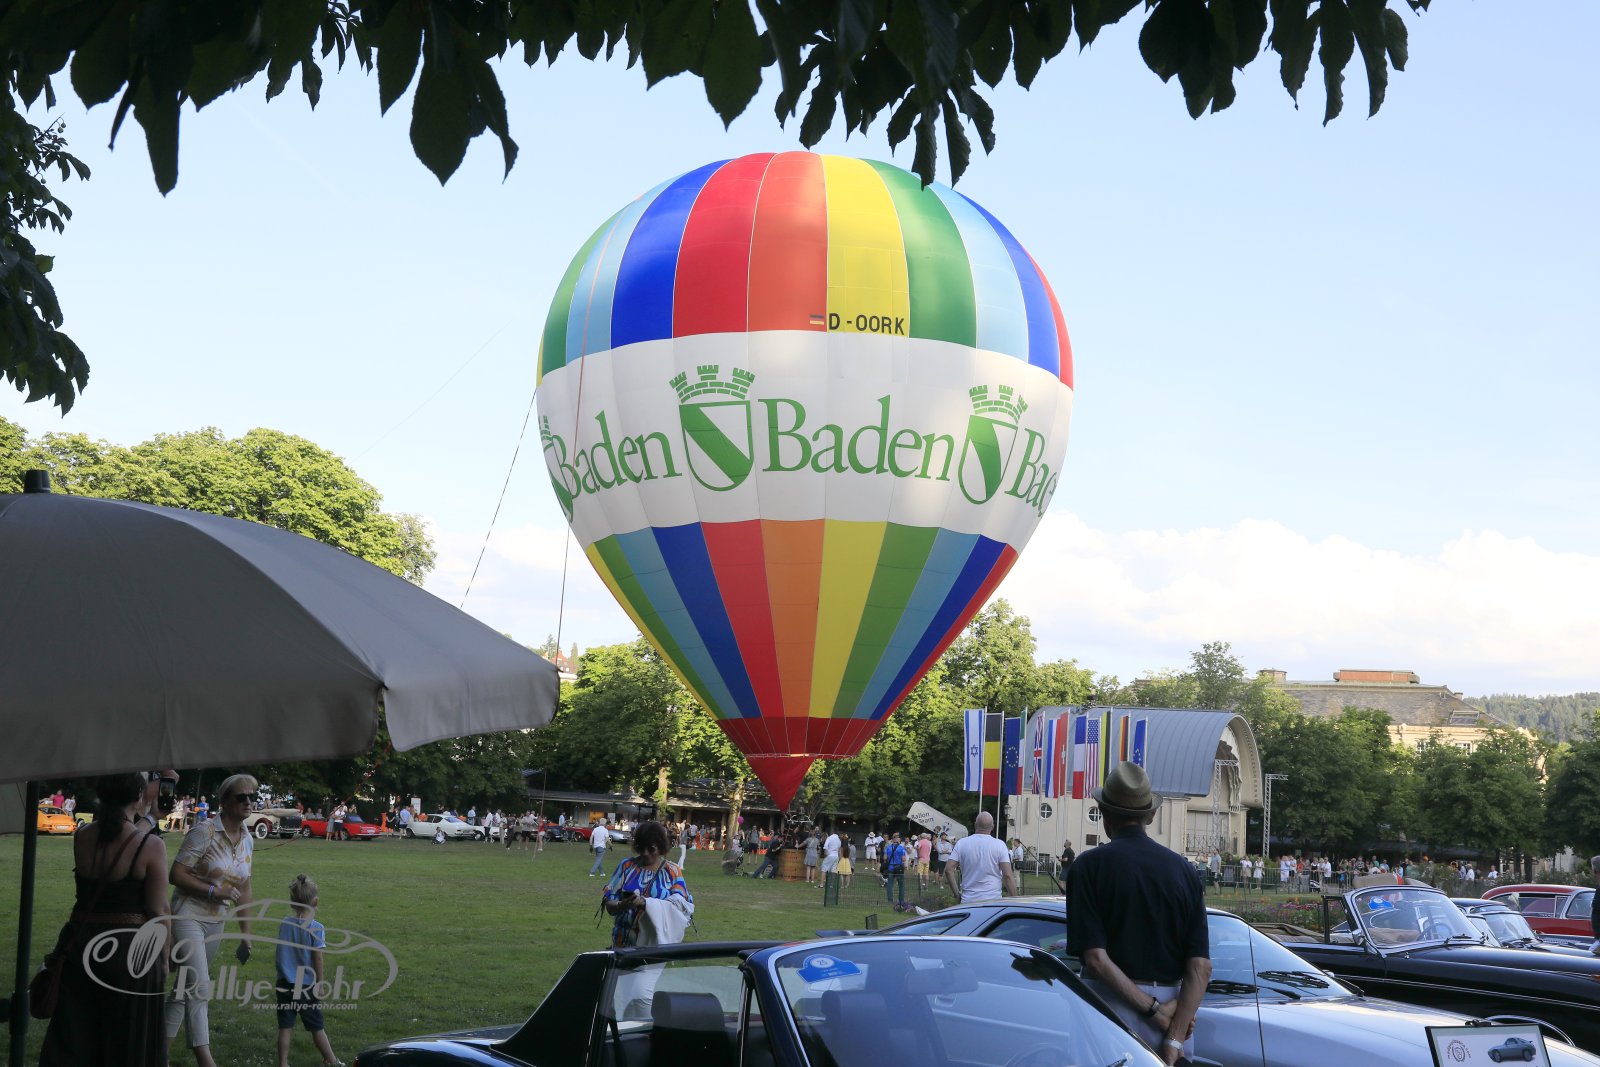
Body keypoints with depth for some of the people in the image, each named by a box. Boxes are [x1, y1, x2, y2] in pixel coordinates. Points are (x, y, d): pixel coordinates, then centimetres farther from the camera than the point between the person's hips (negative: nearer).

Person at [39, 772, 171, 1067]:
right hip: (131, 951, -4)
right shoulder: (150, 845, -15)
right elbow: (158, 911, -12)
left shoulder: (81, 839, -2)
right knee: (126, 1043, 9)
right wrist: (163, 958, -2)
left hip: (80, 945, 4)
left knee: (72, 1041, 13)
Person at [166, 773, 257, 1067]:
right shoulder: (205, 831, -13)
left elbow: (244, 891, 14)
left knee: (185, 988, 12)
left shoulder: (248, 841, 7)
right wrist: (214, 891, -20)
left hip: (217, 922, 7)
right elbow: (176, 875, -14)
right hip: (188, 917, -7)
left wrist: (246, 935, 13)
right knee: (199, 987, -17)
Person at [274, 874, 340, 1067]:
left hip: (284, 984, 3)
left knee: (285, 1026, 7)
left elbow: (284, 952, 11)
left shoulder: (284, 923, 0)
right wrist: (319, 983, 0)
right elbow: (317, 958, -10)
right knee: (316, 1026, 9)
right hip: (306, 985, -3)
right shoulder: (316, 928, -13)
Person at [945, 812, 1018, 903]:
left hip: (968, 901, 2)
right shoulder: (999, 845, -4)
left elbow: (948, 870, -2)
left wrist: (957, 894, 7)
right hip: (993, 899, -2)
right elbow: (1008, 875, -9)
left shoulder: (961, 843, 2)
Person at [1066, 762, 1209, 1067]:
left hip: (1111, 1001, -3)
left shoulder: (1090, 866, -6)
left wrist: (1152, 1009, -12)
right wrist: (1174, 1040, -9)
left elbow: (1096, 958, -16)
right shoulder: (1185, 870, 4)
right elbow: (1201, 967, -5)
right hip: (1173, 1005, 3)